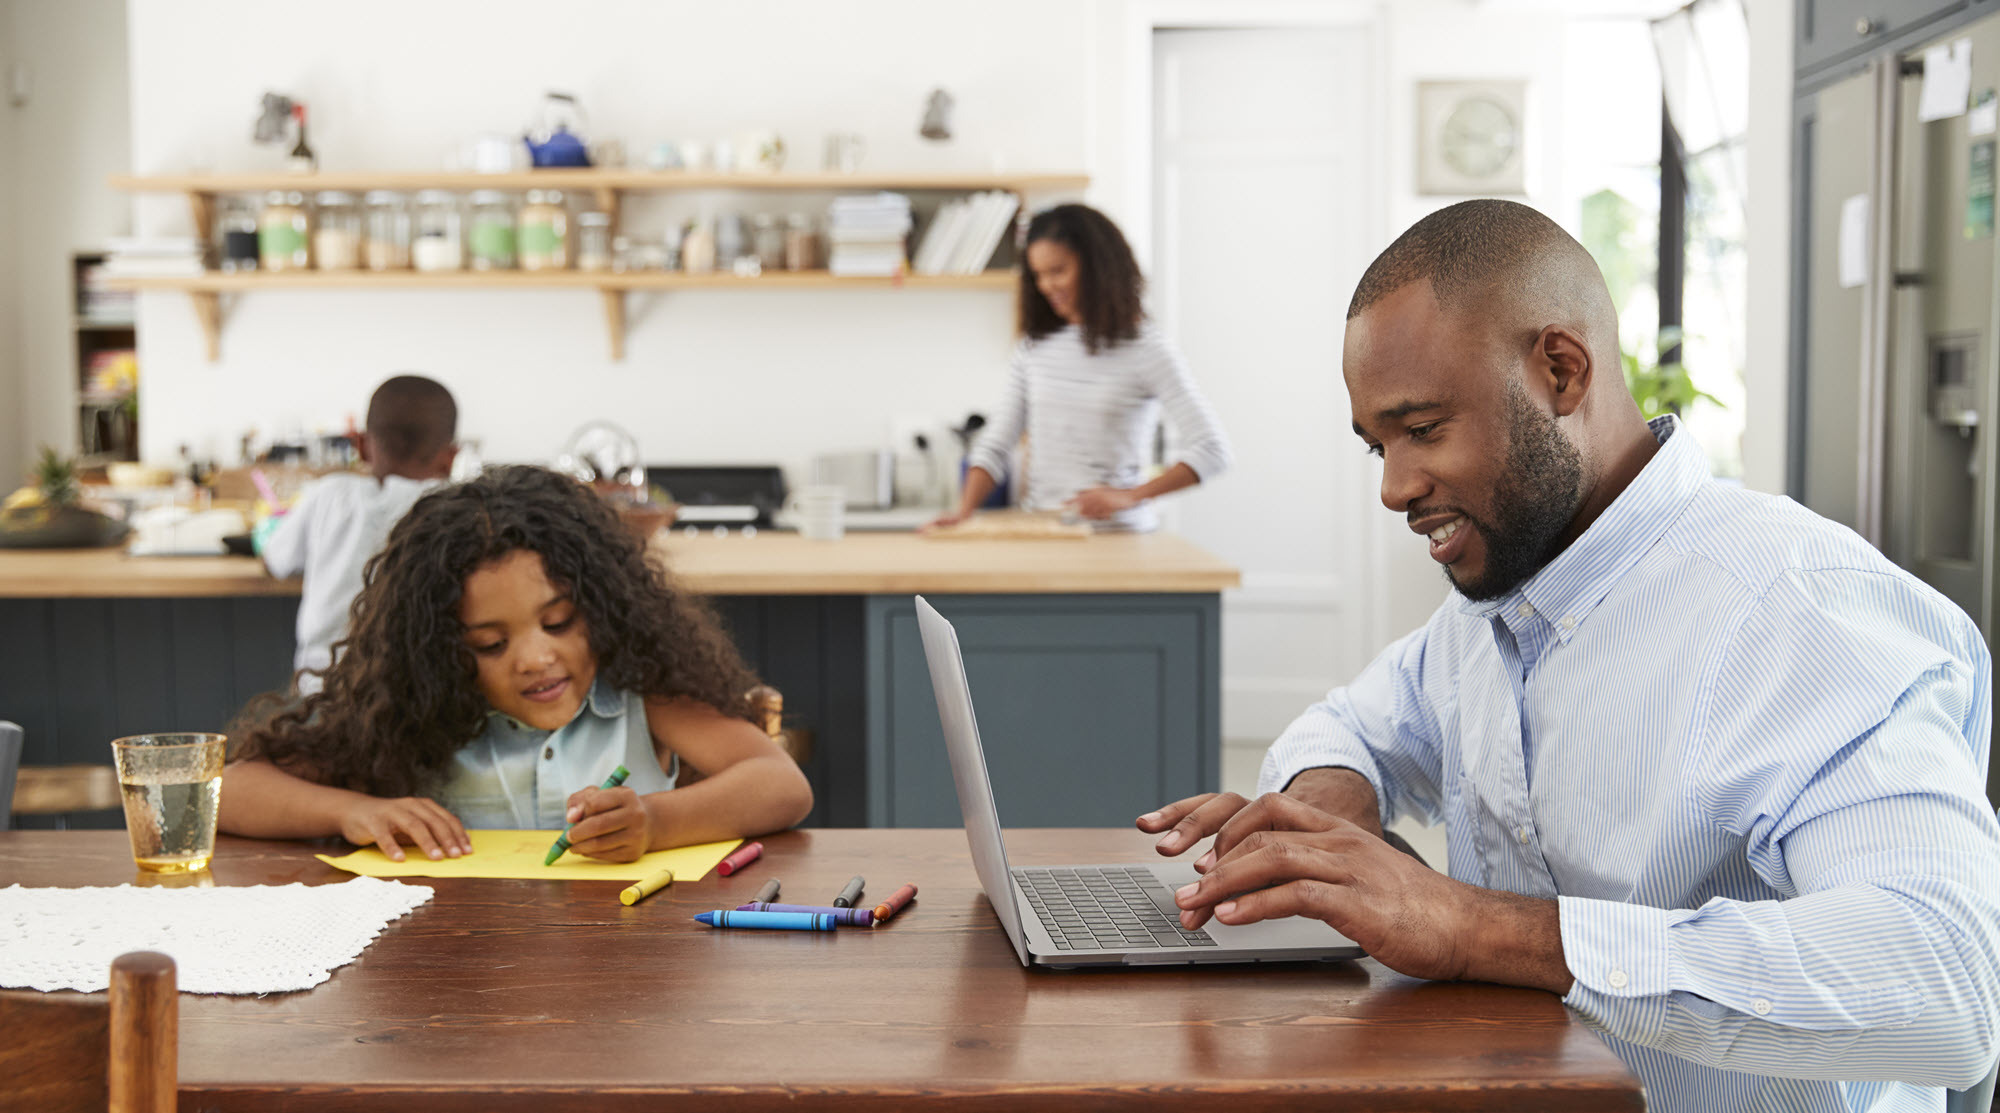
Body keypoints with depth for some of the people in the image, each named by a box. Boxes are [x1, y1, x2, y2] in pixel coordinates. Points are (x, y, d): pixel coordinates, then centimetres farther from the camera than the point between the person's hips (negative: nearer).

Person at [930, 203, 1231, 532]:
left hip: (1116, 532, -4)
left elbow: (1211, 450, -7)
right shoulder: (1034, 345, 14)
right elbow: (995, 445, 16)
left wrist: (1129, 496, -15)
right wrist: (965, 510, -1)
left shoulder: (1144, 347, -1)